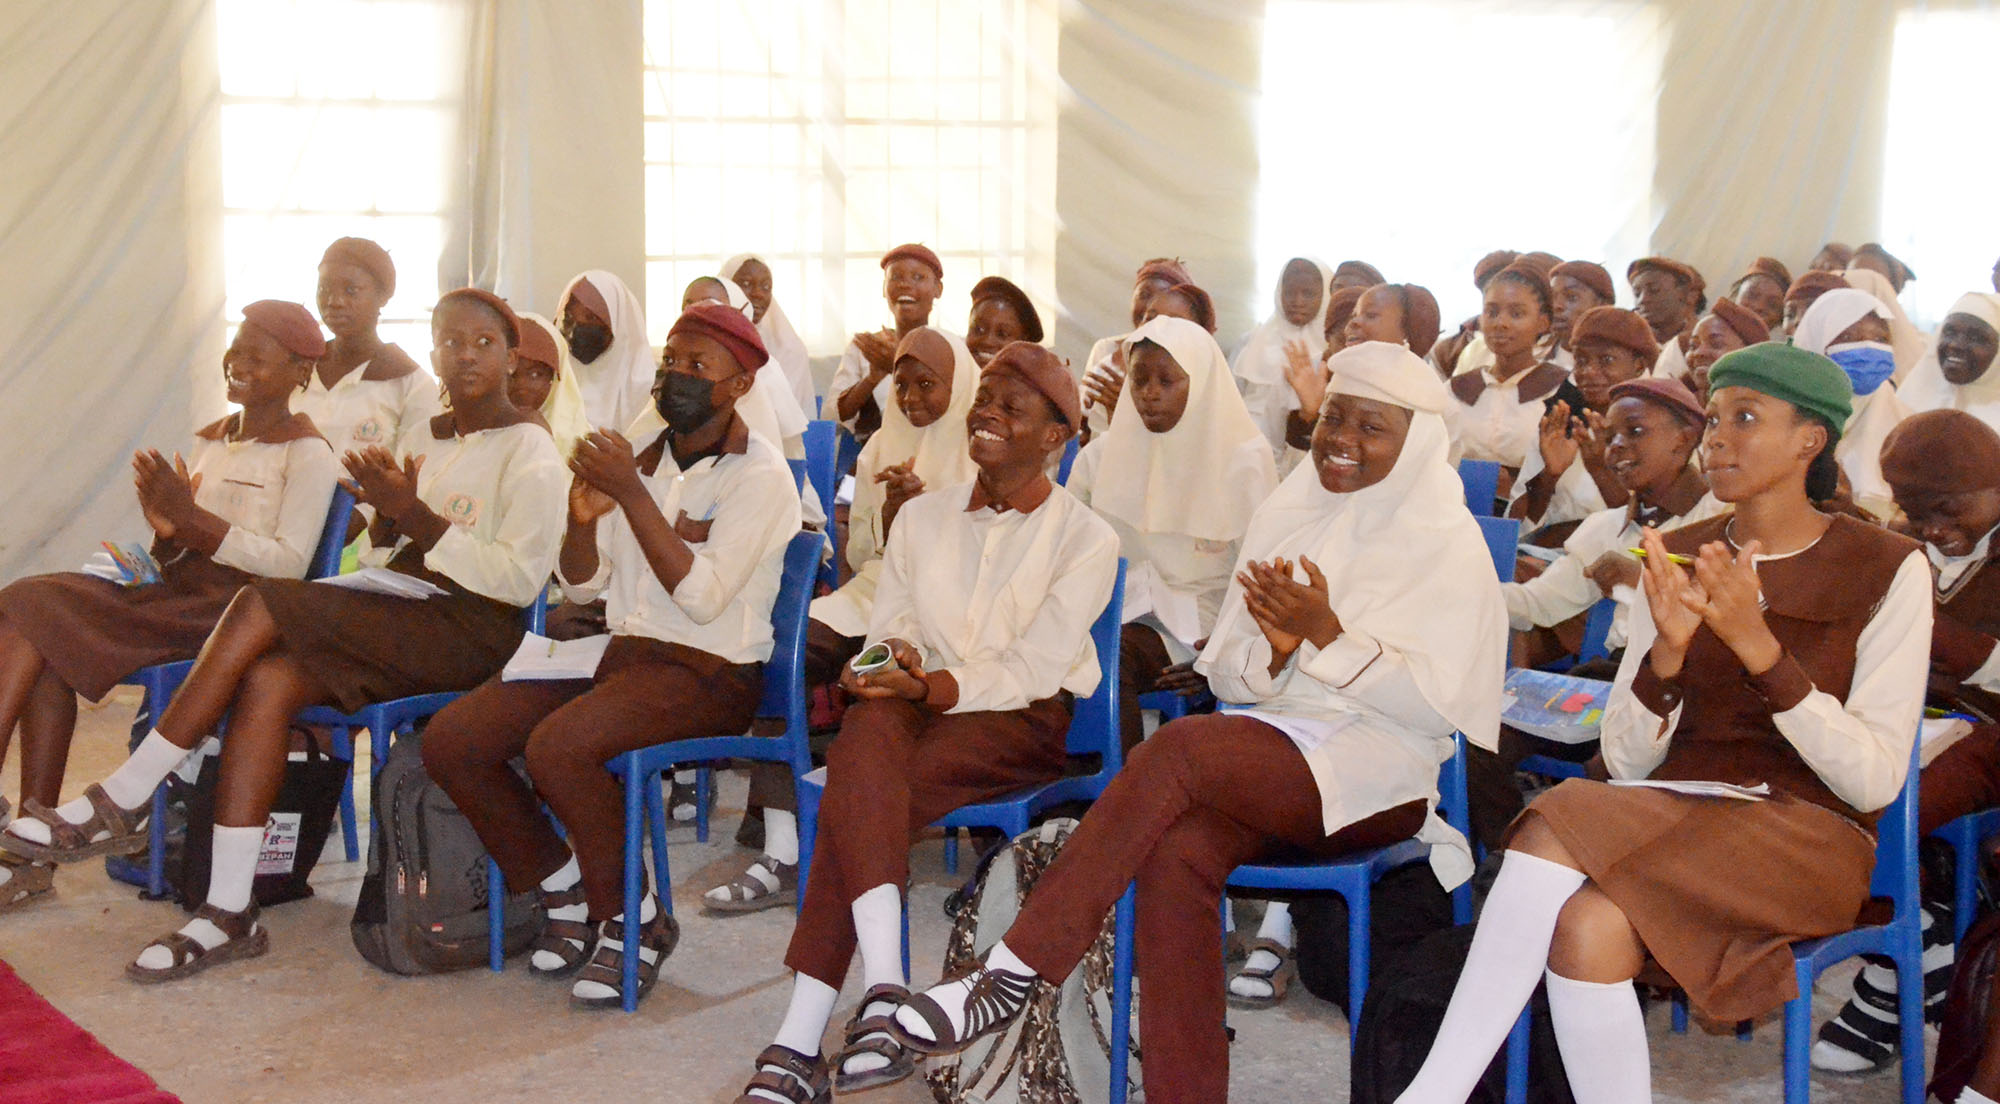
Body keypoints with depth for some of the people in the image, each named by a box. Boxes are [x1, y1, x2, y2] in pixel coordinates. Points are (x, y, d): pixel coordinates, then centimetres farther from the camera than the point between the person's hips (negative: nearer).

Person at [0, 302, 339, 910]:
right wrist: (168, 530, -4)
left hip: (236, 610, -7)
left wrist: (192, 518, -18)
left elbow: (289, 564, -12)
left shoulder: (307, 453, -2)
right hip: (181, 597, 8)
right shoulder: (210, 440, 22)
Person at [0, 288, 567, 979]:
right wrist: (385, 517, -3)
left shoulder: (528, 451, -3)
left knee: (261, 605, -23)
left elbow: (520, 581, -14)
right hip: (397, 622, 7)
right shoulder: (421, 437, 21)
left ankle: (121, 804, -16)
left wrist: (417, 516, -17)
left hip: (468, 633, -7)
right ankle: (229, 914, -24)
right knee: (265, 681, -23)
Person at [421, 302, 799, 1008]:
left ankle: (631, 921, -11)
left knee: (558, 746, -33)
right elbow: (582, 585, 12)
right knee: (449, 740, -10)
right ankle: (565, 891, 8)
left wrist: (633, 494, -21)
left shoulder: (758, 473, -8)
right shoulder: (640, 450, 13)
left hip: (709, 674, -7)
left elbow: (703, 598, -20)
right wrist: (584, 520, -9)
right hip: (620, 652, 7)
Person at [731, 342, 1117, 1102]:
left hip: (1029, 722, -4)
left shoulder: (1085, 539, 2)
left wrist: (936, 687, -23)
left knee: (859, 787, -31)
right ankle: (882, 990, -44)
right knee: (868, 729, -34)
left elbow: (1036, 668, -9)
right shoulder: (922, 516, 17)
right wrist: (893, 665, -13)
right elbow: (887, 631, 11)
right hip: (923, 701, 4)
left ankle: (802, 1041, -33)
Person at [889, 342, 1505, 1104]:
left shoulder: (1447, 545, 1)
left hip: (1382, 774, -4)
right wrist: (1275, 649, -9)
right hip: (1273, 750, 5)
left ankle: (1013, 974, -29)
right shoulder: (1283, 518, 15)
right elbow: (1227, 676, 14)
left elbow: (1438, 705, -7)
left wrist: (1327, 634, -16)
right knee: (1174, 854, -31)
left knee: (1179, 748, -31)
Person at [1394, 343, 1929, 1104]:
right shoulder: (1676, 557, 11)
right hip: (1673, 811, 4)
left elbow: (1875, 780, -9)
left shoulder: (1888, 570, 0)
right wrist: (1667, 649, -14)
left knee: (1559, 835, -31)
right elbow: (1626, 760, 5)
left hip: (1807, 834, -3)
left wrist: (1758, 645, -19)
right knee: (1587, 928, -34)